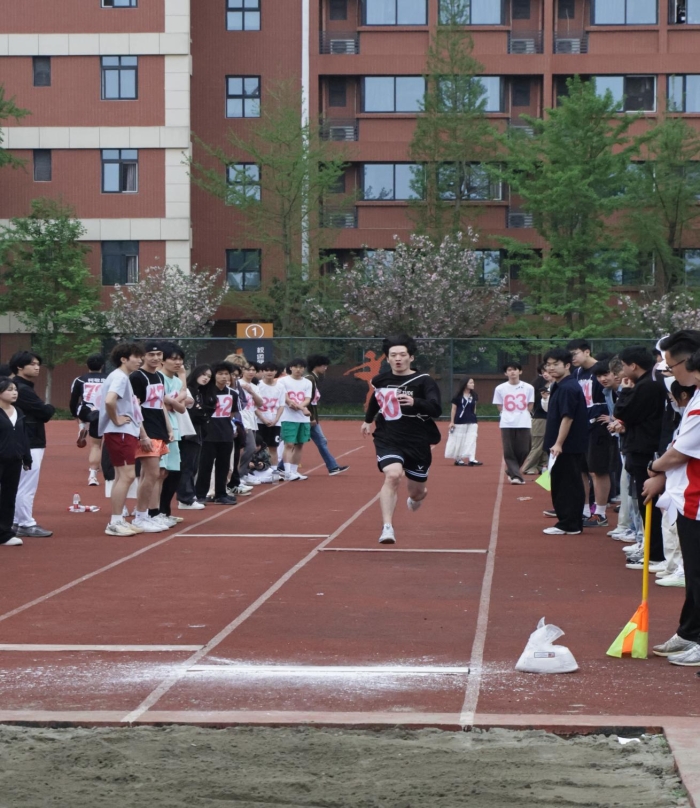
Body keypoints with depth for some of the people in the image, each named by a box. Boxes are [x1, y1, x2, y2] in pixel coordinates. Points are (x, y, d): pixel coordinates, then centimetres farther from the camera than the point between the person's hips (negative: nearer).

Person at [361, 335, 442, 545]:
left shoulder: (424, 382, -13)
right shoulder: (381, 380, 1)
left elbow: (436, 409, -28)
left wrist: (415, 402, -46)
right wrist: (368, 420, 37)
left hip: (417, 443, -1)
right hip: (388, 439, 1)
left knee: (416, 492, 13)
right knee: (392, 475, -27)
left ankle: (417, 496, 53)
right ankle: (387, 528, -29)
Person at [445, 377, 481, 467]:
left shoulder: (473, 395, 7)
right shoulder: (458, 396, -6)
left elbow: (474, 408, 14)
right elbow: (453, 409, -4)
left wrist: (474, 419, 14)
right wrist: (452, 422, -7)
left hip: (471, 422, 4)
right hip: (459, 422, -4)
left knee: (471, 440, -6)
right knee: (458, 441, 5)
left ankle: (471, 459, -10)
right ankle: (457, 459, 17)